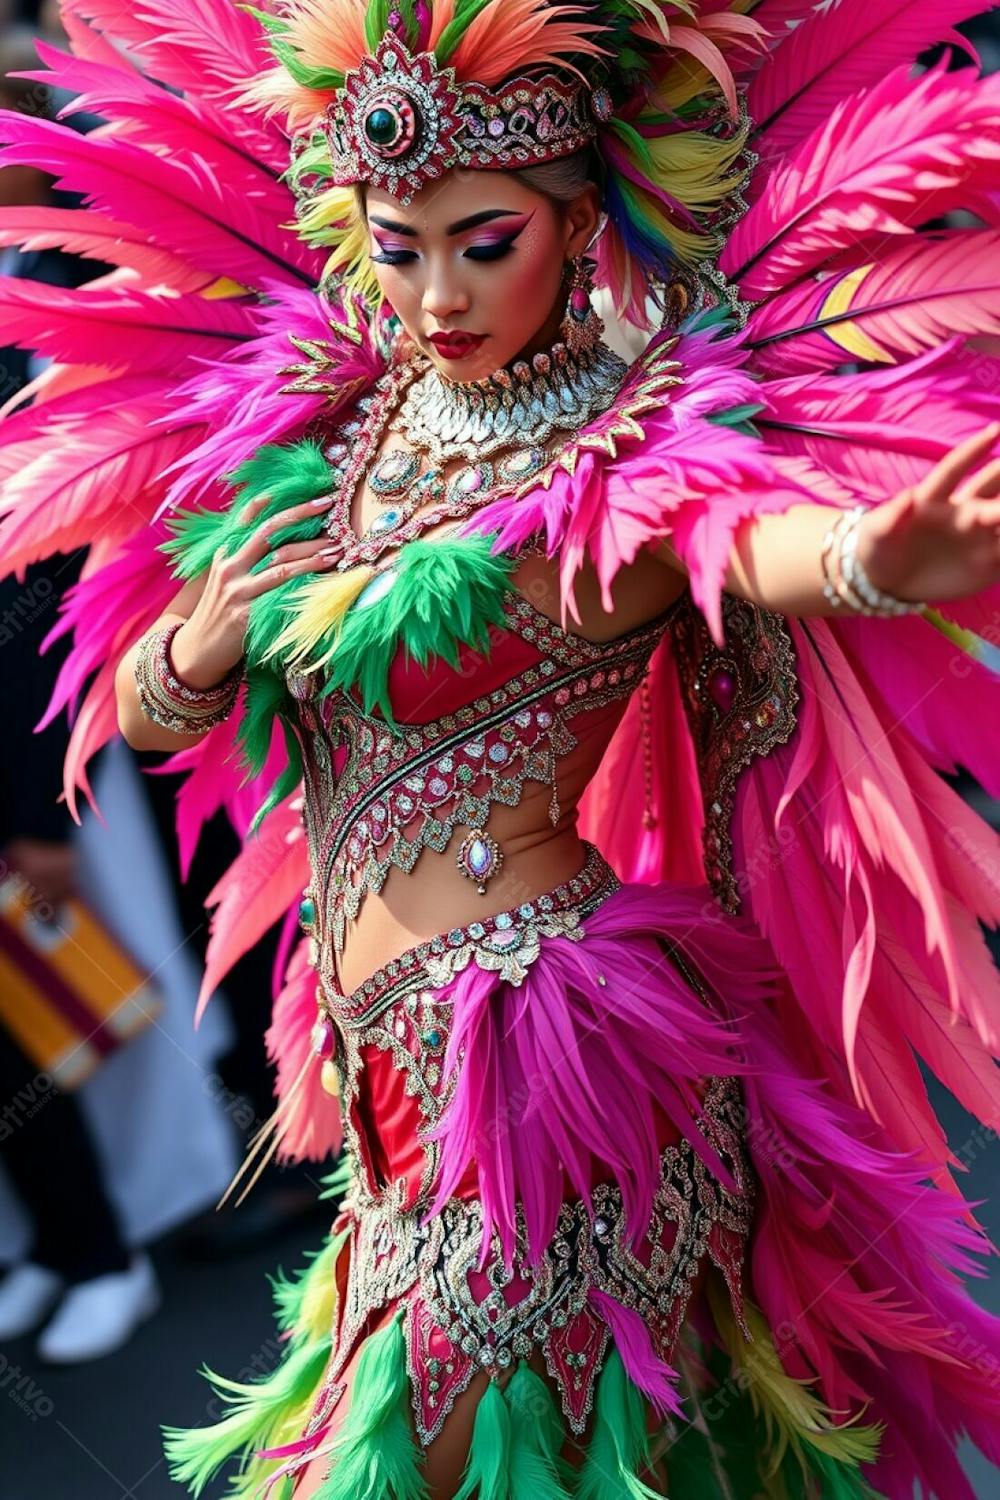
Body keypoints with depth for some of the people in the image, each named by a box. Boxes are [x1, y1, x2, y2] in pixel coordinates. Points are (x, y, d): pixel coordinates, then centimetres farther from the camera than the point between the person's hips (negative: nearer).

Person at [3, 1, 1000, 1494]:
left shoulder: (630, 456, -15)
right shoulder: (330, 424, 3)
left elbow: (763, 542, -40)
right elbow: (139, 708, 7)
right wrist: (204, 648, -16)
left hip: (538, 1027, -6)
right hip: (387, 1048, 7)